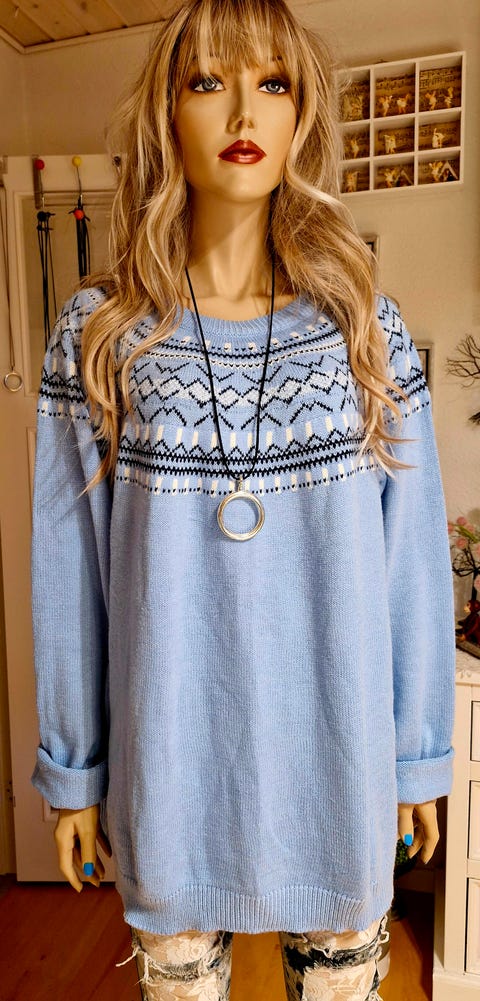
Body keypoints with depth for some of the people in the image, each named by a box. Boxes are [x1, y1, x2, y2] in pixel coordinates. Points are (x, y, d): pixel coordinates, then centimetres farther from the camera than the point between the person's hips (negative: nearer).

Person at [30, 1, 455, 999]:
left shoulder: (367, 324, -2)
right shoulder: (98, 335, -5)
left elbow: (413, 554, -1)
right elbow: (69, 566, -2)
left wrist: (421, 753, 3)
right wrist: (73, 767, 2)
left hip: (336, 747, 1)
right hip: (169, 752, 0)